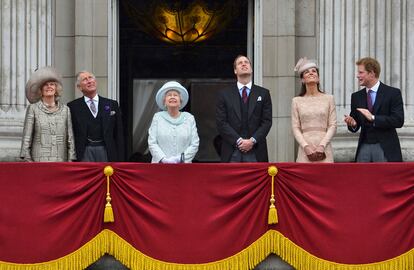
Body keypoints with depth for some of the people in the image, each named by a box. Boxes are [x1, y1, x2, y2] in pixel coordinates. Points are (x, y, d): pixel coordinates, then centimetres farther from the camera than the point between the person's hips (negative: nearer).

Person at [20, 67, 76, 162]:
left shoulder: (65, 109, 11)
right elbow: (26, 137, 2)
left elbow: (70, 137, 10)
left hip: (61, 161, 2)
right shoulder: (33, 109, 5)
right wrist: (27, 160, -4)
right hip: (39, 160, -2)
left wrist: (71, 160, 4)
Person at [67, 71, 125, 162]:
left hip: (106, 151, 2)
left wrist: (120, 160, 3)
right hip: (84, 153, -1)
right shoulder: (73, 107, 6)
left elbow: (119, 135, 10)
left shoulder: (112, 105, 11)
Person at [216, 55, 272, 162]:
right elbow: (221, 123, 2)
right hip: (232, 152, 0)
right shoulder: (224, 94, 10)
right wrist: (238, 140, -10)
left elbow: (267, 121, 5)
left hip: (256, 152, 0)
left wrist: (253, 140, -9)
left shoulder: (263, 93, 12)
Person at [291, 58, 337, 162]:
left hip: (324, 149, 0)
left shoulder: (328, 98, 7)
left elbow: (332, 125, 3)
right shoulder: (297, 101, 8)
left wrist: (322, 145, -9)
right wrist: (306, 146, -10)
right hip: (305, 150, 0)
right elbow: (295, 128, 4)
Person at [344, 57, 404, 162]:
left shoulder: (393, 93, -3)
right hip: (364, 148, 4)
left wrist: (373, 118, -21)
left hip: (385, 149, -4)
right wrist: (352, 124, -10)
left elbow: (398, 121, -13)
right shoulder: (356, 96, 11)